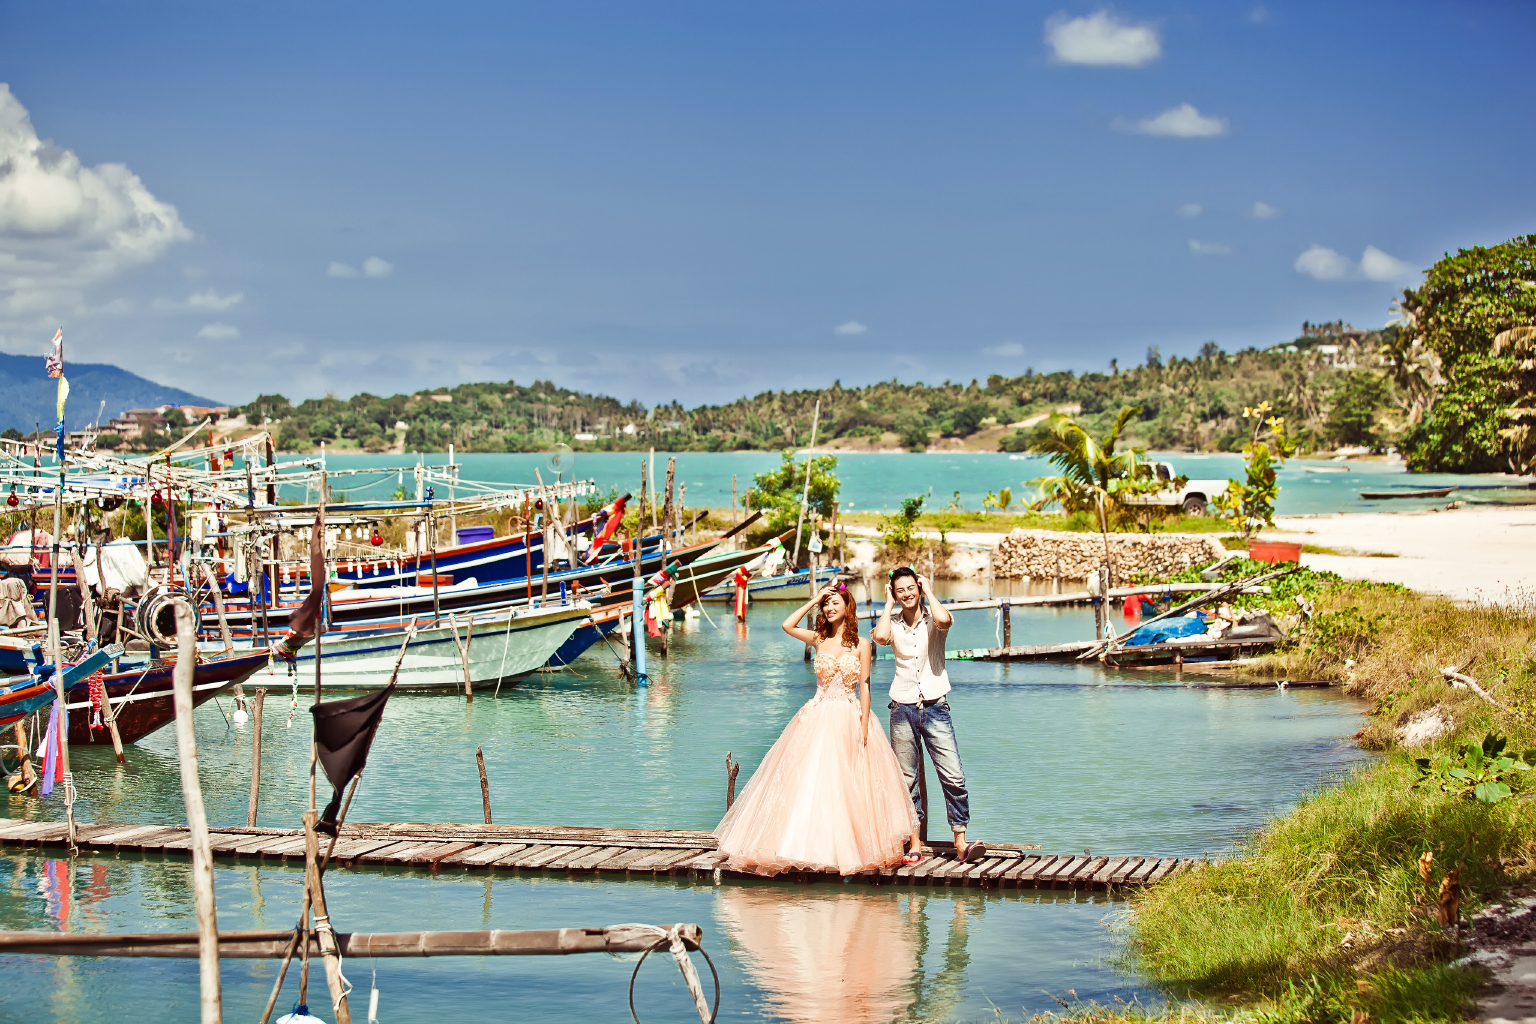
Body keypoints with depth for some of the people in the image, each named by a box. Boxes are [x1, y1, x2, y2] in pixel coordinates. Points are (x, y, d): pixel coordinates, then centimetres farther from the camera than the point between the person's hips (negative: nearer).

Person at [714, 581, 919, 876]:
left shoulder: (860, 644, 0)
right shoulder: (819, 639, 6)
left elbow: (864, 687, -3)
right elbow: (787, 625, -10)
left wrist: (864, 729, -8)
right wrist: (814, 600, -5)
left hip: (849, 719, -2)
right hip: (818, 719, 2)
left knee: (847, 786, 0)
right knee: (811, 783, -1)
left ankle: (845, 849, 9)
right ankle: (811, 847, 4)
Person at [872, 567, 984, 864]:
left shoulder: (933, 619, 2)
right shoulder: (893, 624, 6)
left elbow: (943, 619, -24)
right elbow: (880, 636, -18)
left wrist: (929, 591, -8)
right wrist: (889, 604, -4)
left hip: (935, 708, -2)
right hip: (903, 709, 2)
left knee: (954, 777, -10)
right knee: (906, 780, 4)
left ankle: (960, 842, -4)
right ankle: (915, 844, 10)